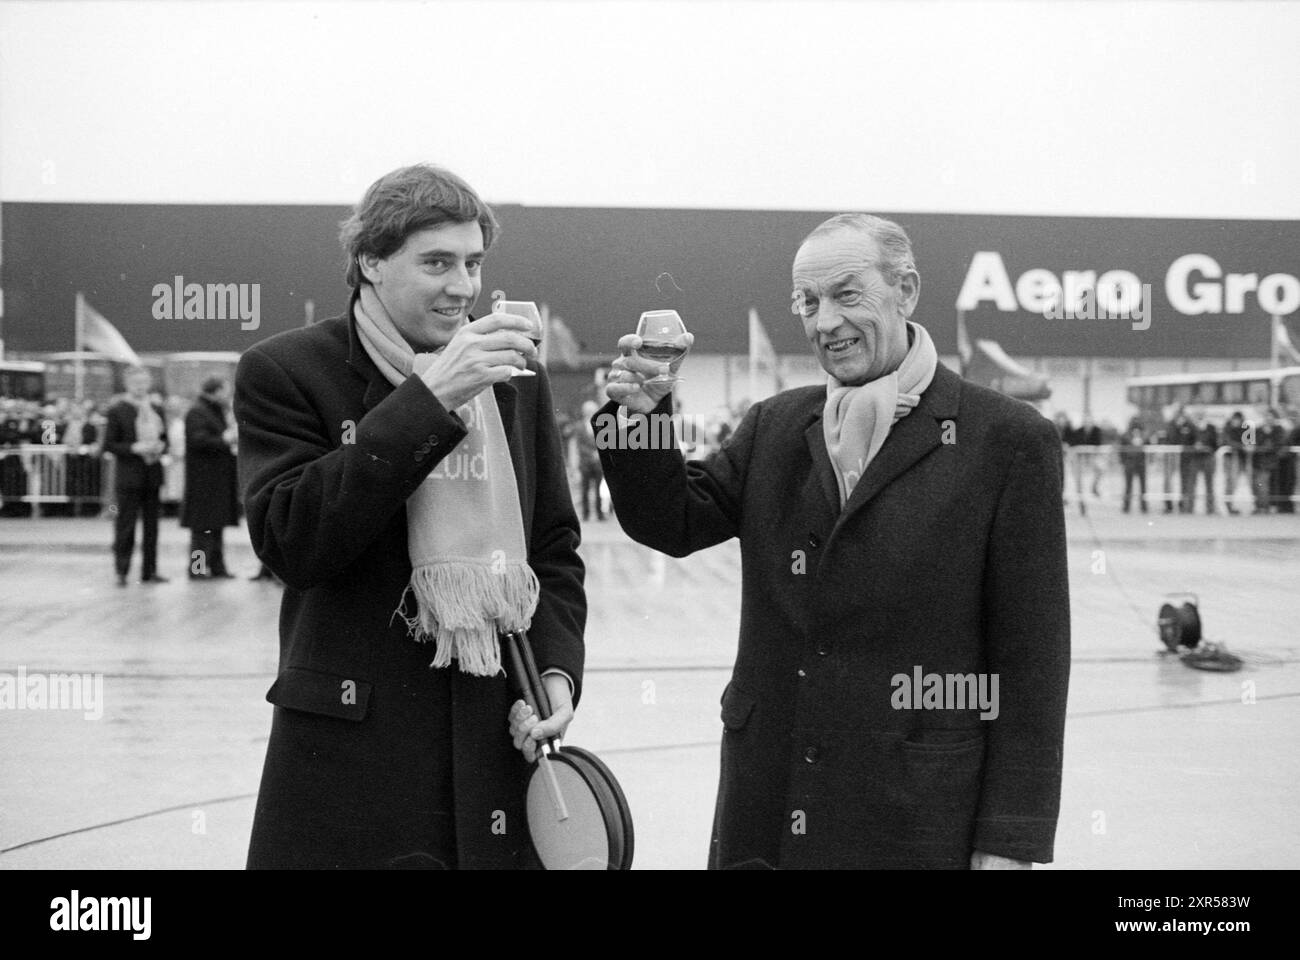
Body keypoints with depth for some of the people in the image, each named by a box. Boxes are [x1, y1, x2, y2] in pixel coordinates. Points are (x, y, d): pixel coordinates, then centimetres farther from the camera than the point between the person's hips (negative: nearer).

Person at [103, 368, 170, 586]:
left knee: (151, 525, 8)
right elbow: (109, 445, -6)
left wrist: (160, 447, -3)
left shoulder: (156, 411, 13)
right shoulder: (117, 411, -3)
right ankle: (121, 571, 3)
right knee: (125, 525, -3)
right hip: (128, 476, -5)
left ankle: (149, 570, 14)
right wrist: (134, 448, -18)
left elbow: (164, 440, 20)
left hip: (152, 475, 5)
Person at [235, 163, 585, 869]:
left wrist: (557, 667, -2)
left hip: (500, 743, 4)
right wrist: (428, 401, -20)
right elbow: (288, 541, -18)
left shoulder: (516, 379, 11)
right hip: (351, 751, -3)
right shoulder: (284, 372, -4)